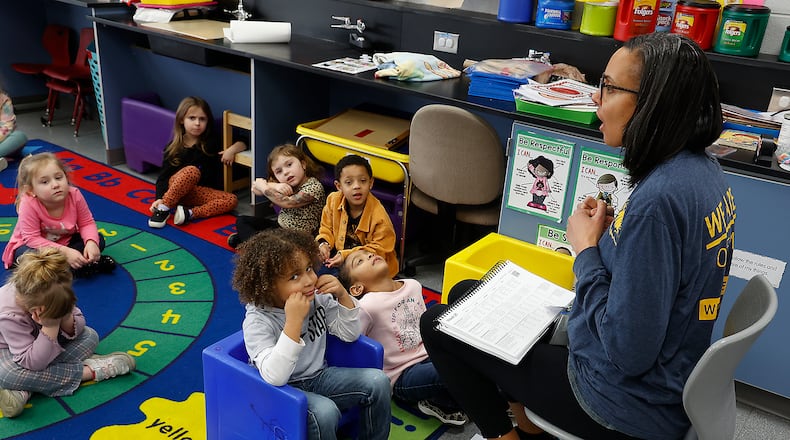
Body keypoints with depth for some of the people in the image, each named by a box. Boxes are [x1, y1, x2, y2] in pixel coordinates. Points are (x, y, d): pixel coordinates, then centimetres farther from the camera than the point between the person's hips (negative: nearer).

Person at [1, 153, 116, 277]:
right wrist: (65, 252, -39)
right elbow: (32, 239, -30)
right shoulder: (28, 204, -33)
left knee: (98, 240, -14)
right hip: (30, 245, -3)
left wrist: (91, 242, -35)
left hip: (65, 241, 3)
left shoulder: (74, 195, -24)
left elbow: (87, 223, -13)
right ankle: (87, 265, -27)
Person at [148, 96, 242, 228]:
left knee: (232, 200, -24)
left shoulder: (212, 142, 3)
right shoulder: (174, 148, -1)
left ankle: (190, 213, -35)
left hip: (200, 192, 3)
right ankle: (163, 208, -29)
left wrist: (232, 149, -18)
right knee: (192, 171, -35)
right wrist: (159, 198, -19)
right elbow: (163, 176, -3)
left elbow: (243, 143, 3)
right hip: (175, 189, -2)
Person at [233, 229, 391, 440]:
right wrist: (294, 321, -40)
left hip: (319, 377, 6)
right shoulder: (257, 321, -22)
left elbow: (350, 334, 3)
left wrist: (343, 296, -14)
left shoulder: (317, 297, -5)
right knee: (324, 411, -33)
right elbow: (274, 377, -35)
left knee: (378, 381, -9)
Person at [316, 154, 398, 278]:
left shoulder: (380, 216, -24)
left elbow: (379, 250, -20)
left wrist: (346, 255, -27)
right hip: (339, 253, 5)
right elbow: (327, 228, 11)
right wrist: (324, 243, -11)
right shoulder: (333, 200, -6)